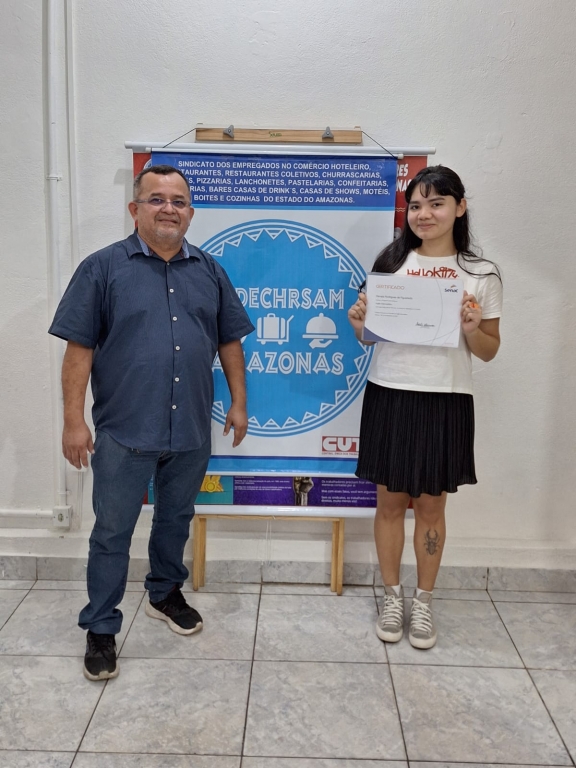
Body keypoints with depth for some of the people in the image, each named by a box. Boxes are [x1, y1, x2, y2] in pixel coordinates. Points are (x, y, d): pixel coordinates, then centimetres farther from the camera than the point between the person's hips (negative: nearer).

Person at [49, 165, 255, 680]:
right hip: (124, 431, -3)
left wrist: (238, 402, 8)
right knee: (112, 532, 7)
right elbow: (79, 348, -7)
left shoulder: (209, 271, 8)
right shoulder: (103, 268, -4)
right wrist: (74, 420, -10)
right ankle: (101, 629, 23)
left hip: (192, 430, 4)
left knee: (176, 520, 20)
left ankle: (166, 594, 42)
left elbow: (230, 342, 12)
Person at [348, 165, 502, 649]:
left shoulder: (482, 274, 1)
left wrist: (472, 330, -16)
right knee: (391, 500, 9)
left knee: (431, 504, 9)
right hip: (390, 396, 1)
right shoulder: (390, 262, 5)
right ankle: (392, 596, 28)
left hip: (446, 402, -1)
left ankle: (424, 602, 28)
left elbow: (489, 352, 5)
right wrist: (359, 326, -11)